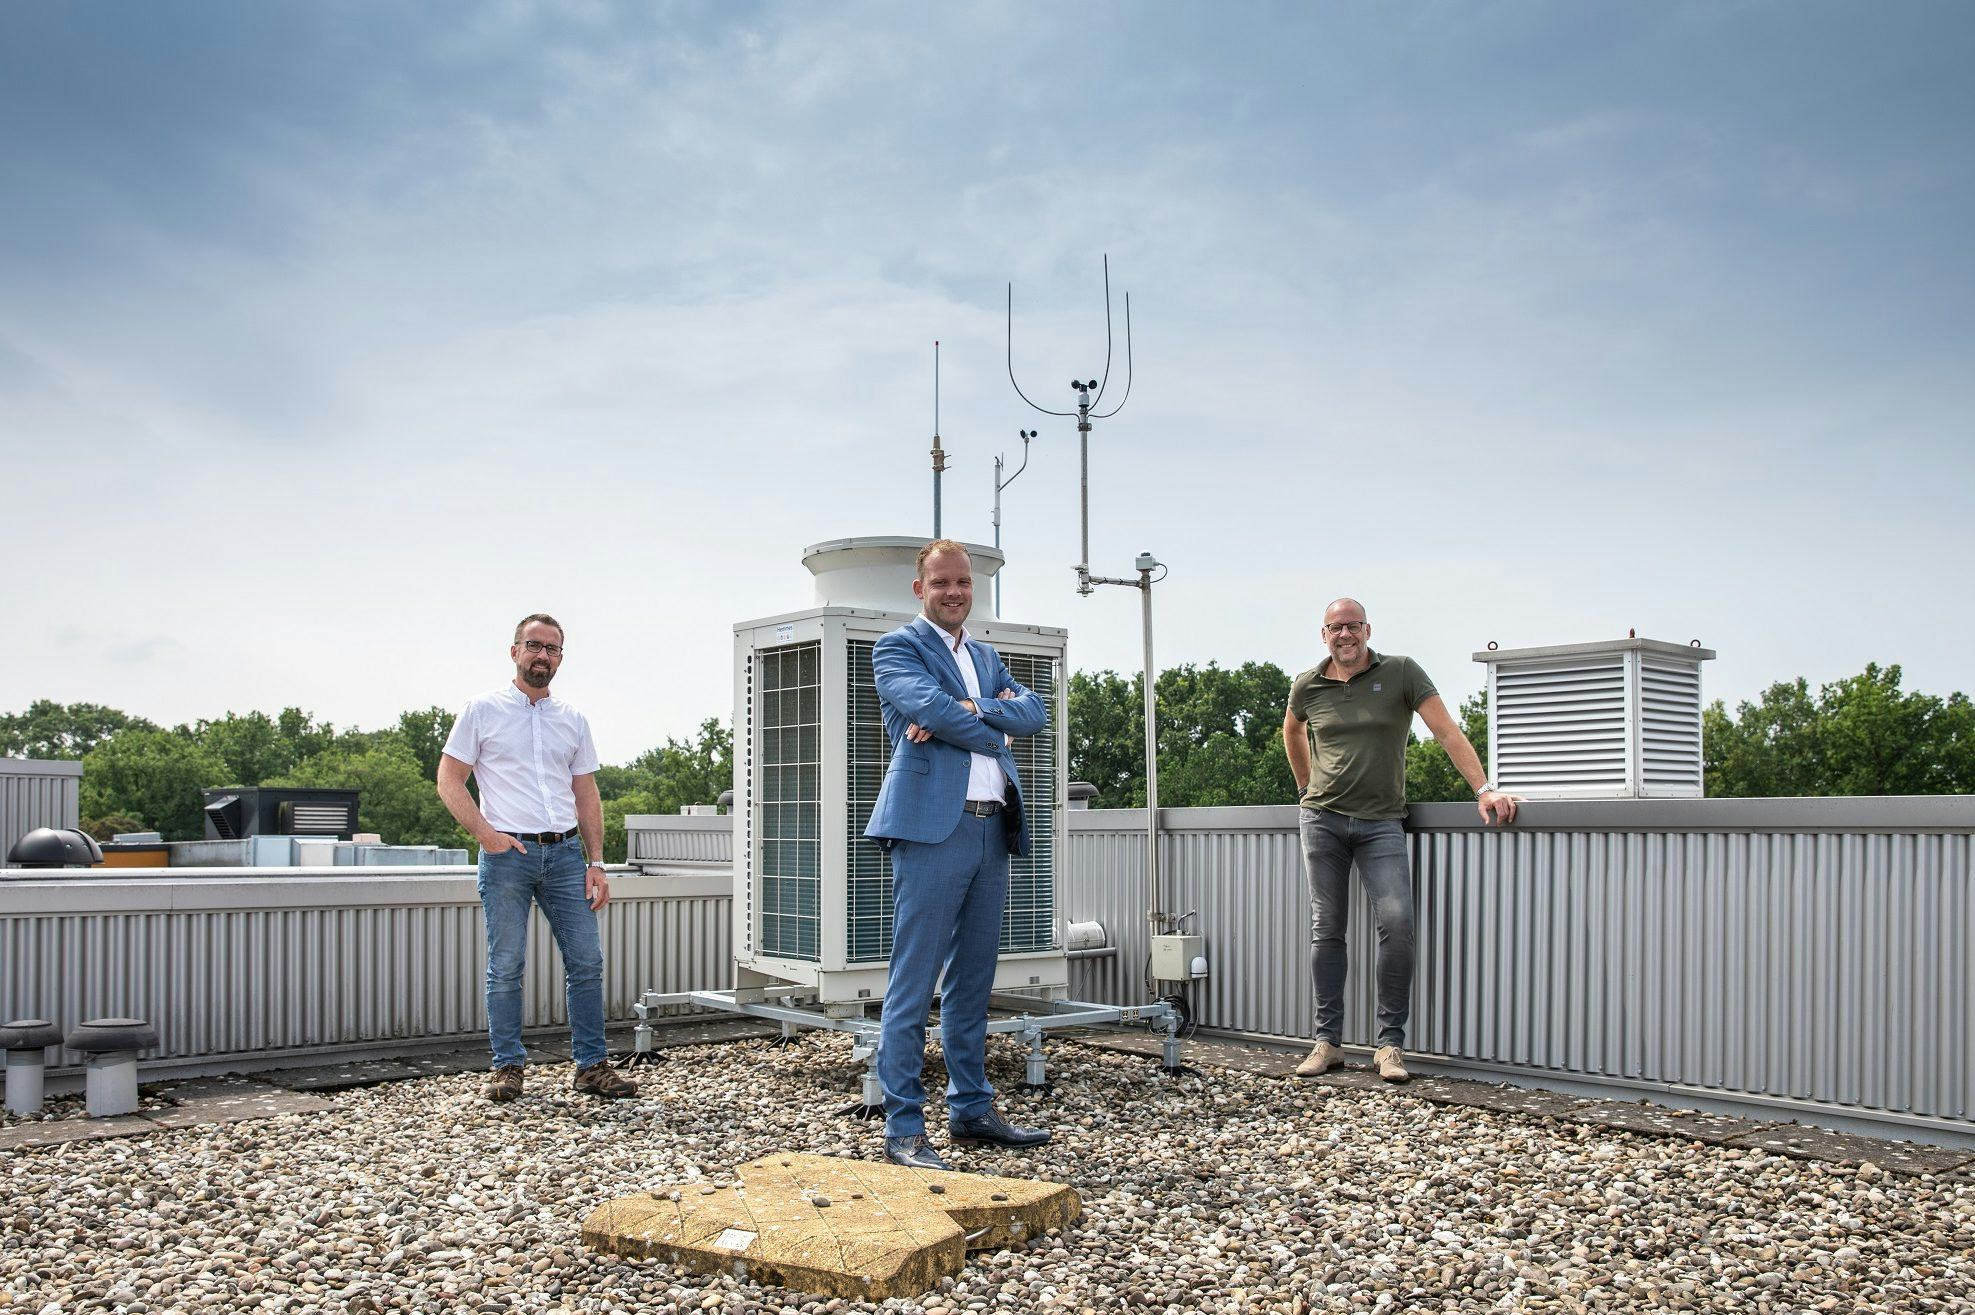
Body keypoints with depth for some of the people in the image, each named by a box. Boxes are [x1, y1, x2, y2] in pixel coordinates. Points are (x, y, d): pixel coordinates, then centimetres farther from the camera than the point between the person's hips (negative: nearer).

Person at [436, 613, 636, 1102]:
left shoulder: (573, 721, 14)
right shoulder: (483, 711, 3)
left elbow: (587, 796, 14)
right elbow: (449, 780, 0)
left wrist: (596, 863, 5)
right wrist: (486, 834, -12)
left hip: (565, 852, 3)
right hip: (507, 855, -3)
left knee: (587, 961, 1)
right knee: (506, 968, 2)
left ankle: (592, 1066, 9)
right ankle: (507, 1067, 14)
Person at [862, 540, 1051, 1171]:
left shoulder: (987, 657, 22)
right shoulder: (897, 647, 2)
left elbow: (1032, 711, 6)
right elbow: (929, 705, -16)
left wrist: (966, 710, -10)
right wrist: (994, 732, -2)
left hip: (992, 830, 7)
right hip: (933, 827, -7)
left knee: (972, 982, 14)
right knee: (913, 984, -5)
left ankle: (971, 1111, 23)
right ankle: (903, 1130, 0)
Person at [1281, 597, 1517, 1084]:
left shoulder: (1401, 672, -2)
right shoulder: (1307, 687, 5)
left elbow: (1447, 732, -8)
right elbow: (1291, 731, 27)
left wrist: (1484, 789, -18)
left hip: (1381, 823, -2)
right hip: (1322, 819, 2)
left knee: (1396, 921, -15)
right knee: (1326, 929, 3)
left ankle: (1391, 1044, -4)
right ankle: (1327, 1040, 10)